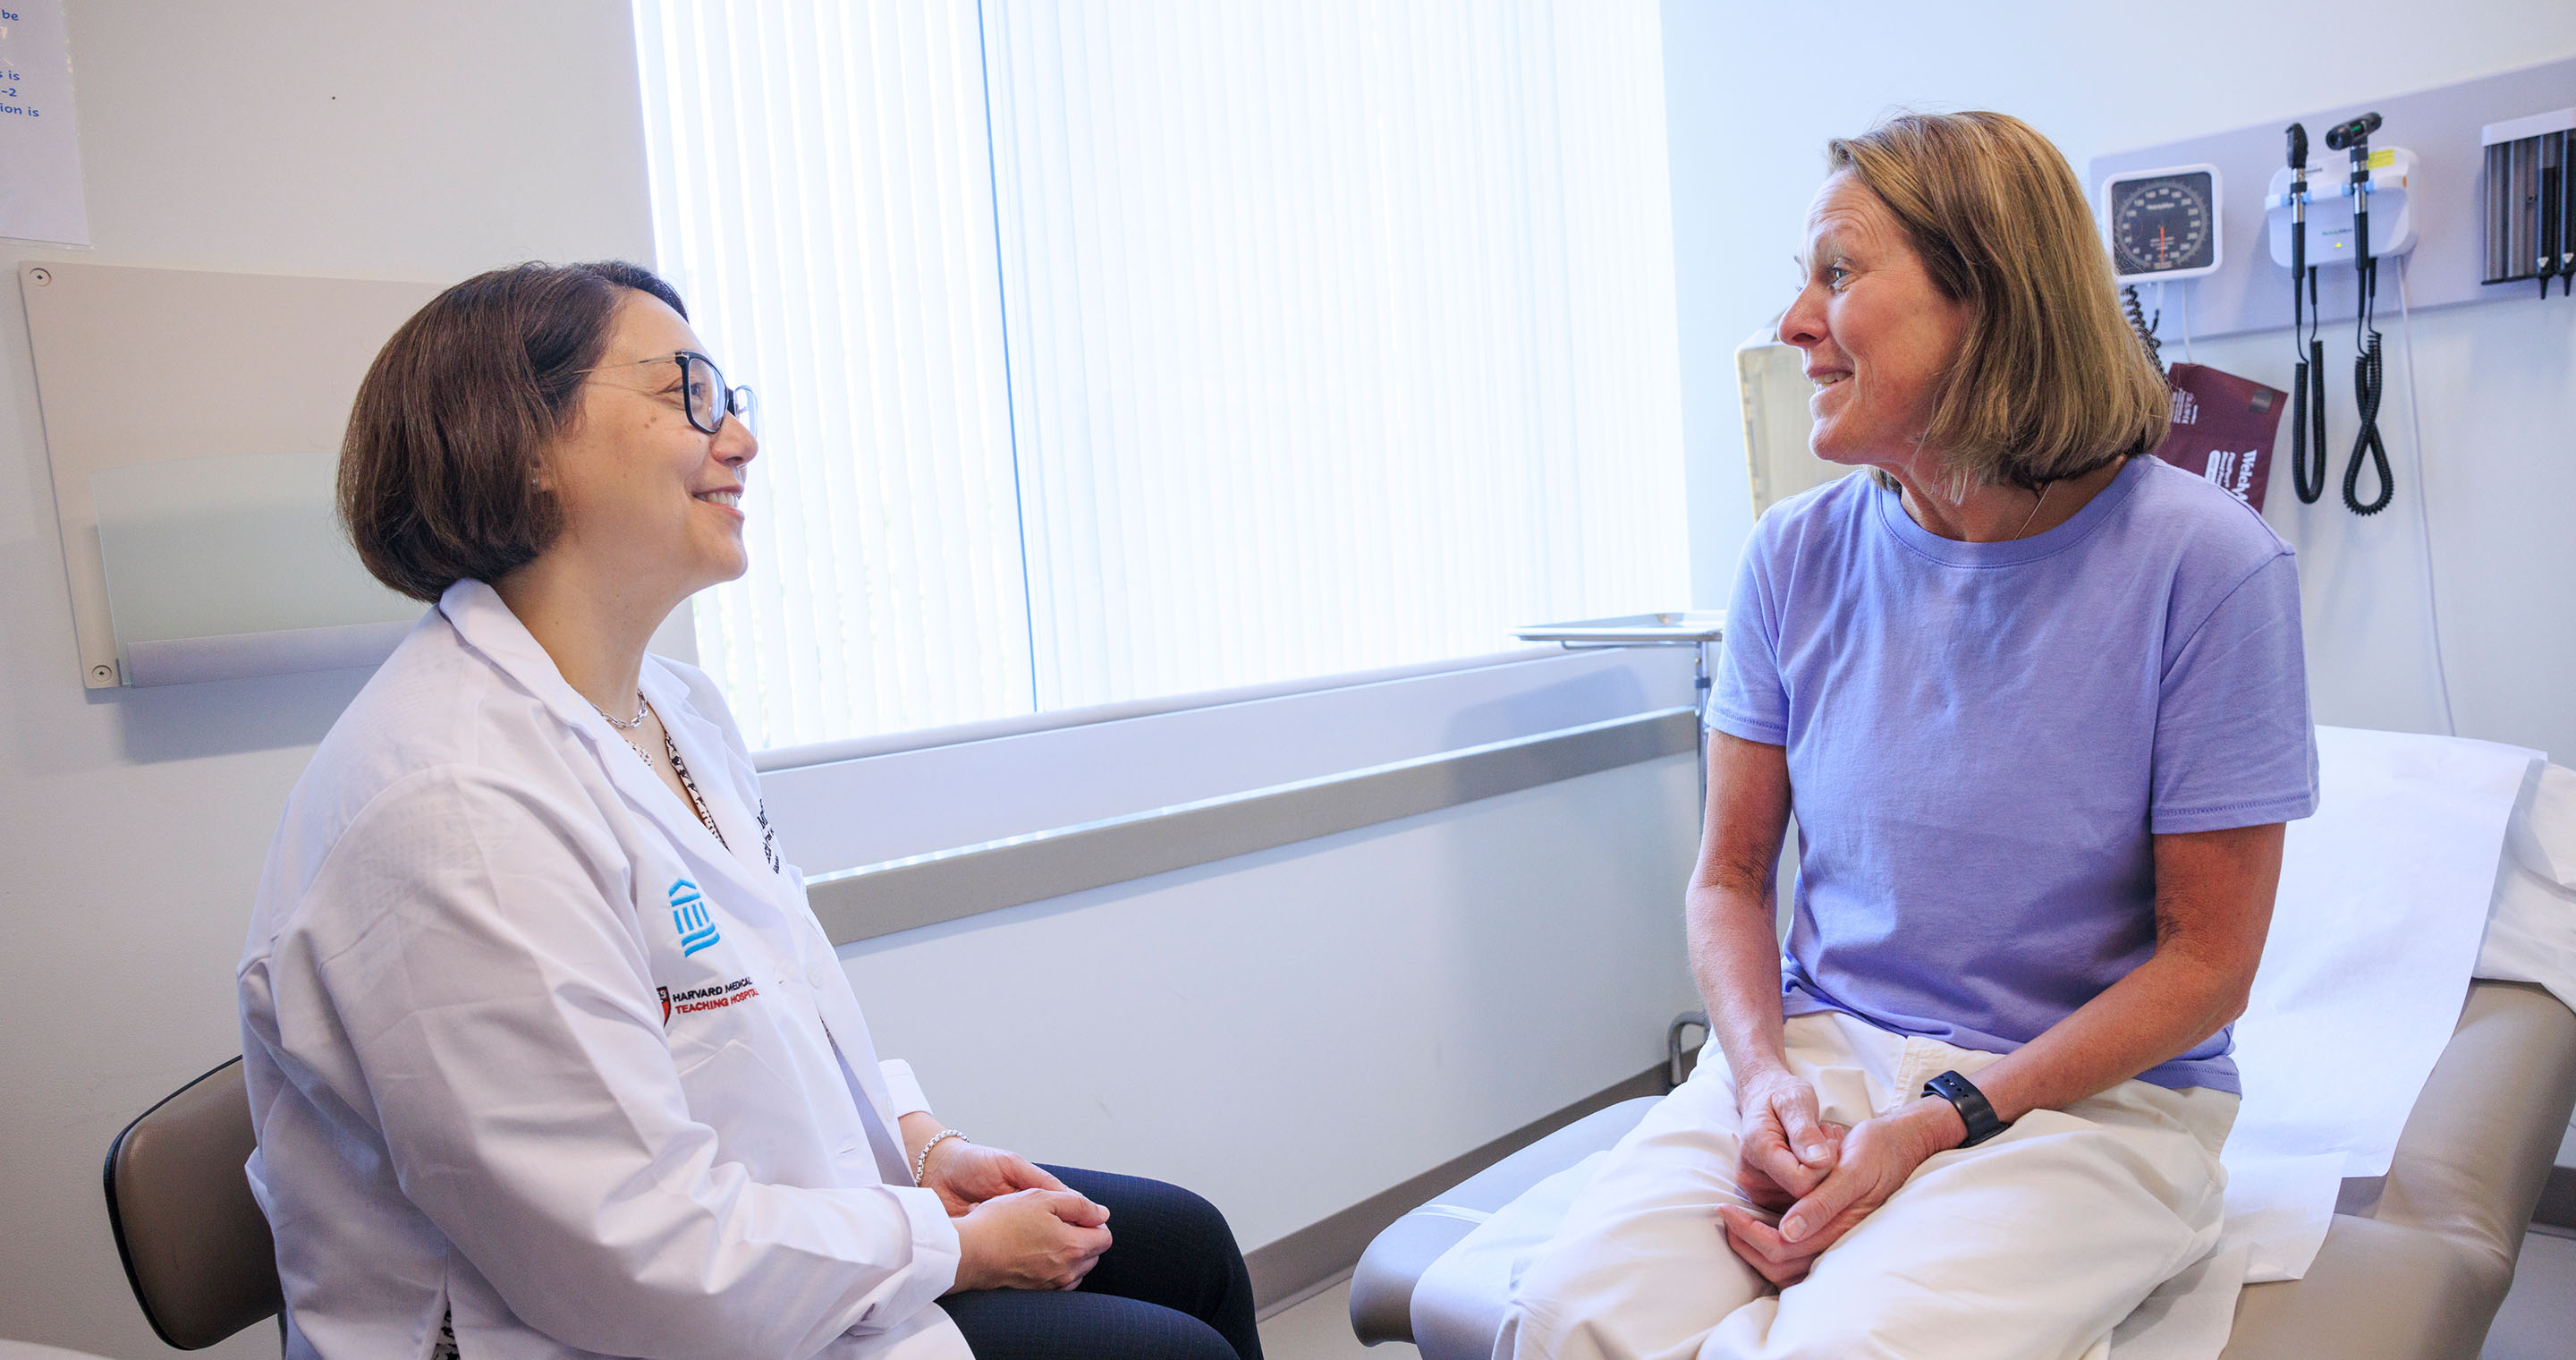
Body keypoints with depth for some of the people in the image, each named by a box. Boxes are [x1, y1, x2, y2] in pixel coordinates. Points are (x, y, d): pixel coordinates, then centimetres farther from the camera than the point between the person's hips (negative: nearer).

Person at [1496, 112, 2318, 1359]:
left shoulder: (2204, 566, -11)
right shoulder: (1797, 554, 1)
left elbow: (2207, 960, -7)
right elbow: (1730, 874, 7)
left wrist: (1939, 1126, -16)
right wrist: (1762, 1071, -12)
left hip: (2088, 1090, -2)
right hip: (1819, 1046, 3)